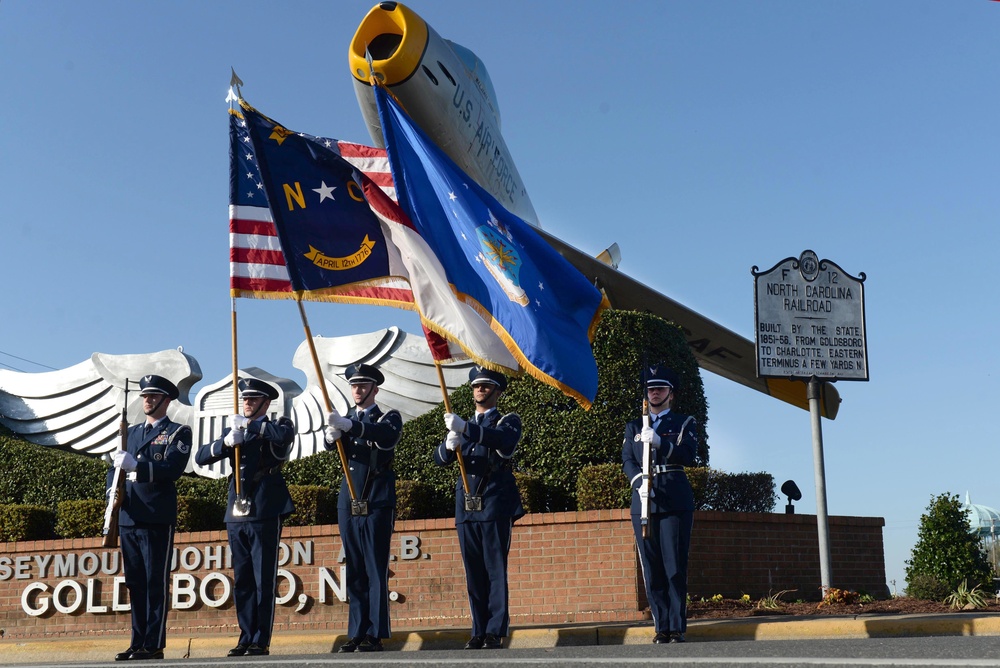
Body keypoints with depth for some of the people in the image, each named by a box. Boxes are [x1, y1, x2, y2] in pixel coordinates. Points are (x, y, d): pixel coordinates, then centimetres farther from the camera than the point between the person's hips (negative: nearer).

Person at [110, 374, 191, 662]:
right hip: (128, 517, 6)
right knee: (135, 583, 8)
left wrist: (136, 465, -24)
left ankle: (154, 645, -3)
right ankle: (138, 643, 13)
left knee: (156, 583, -5)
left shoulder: (178, 432, 2)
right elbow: (115, 468, 17)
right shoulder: (130, 432, 21)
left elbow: (172, 469, -13)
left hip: (157, 518, -6)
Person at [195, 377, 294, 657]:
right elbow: (201, 457, 5)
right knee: (242, 580, 8)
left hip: (266, 513, -5)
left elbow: (284, 435, -22)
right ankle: (246, 638, 15)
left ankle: (261, 641, 2)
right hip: (237, 515, 5)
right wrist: (227, 442, -12)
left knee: (264, 580, -3)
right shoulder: (233, 430, 18)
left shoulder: (277, 427, 5)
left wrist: (249, 425, -15)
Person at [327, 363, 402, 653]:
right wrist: (332, 436, -32)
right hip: (349, 504, 4)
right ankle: (356, 634, 9)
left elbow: (388, 437, -22)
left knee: (376, 570, -6)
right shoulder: (344, 420, 15)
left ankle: (375, 635, -4)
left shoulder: (389, 417, 3)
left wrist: (349, 426, -37)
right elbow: (333, 445, -6)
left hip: (377, 504, -4)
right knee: (354, 572, 6)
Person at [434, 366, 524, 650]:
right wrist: (449, 445, -17)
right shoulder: (463, 426, 21)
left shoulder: (509, 421, 5)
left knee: (496, 570, -6)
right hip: (466, 507, 5)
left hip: (495, 506, -5)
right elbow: (440, 458, 8)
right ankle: (479, 632, 8)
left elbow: (504, 440, -19)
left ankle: (496, 632, -5)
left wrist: (466, 428, -32)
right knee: (474, 573, 4)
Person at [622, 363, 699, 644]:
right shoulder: (633, 427, 20)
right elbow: (627, 461, 7)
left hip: (675, 502, -2)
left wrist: (660, 442, -19)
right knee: (651, 568, 0)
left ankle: (677, 627, -3)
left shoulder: (684, 423, 13)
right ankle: (661, 626, 4)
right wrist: (639, 482, -13)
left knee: (675, 567, -7)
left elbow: (688, 455, -4)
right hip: (643, 502, 3)